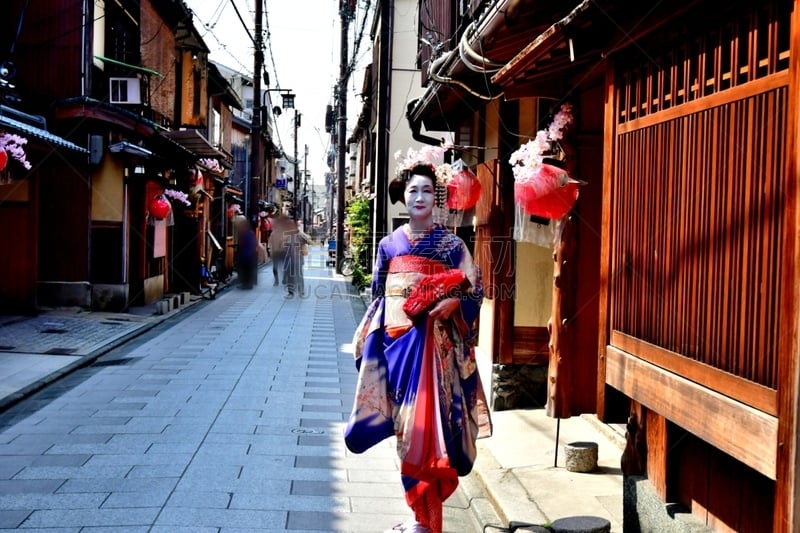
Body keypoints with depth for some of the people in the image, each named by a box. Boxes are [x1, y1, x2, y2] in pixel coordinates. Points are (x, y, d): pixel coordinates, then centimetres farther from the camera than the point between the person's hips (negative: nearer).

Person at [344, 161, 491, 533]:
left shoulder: (449, 243, 2)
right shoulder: (389, 244, 12)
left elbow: (475, 288, 0)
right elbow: (378, 296, 14)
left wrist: (452, 301, -19)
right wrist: (367, 340, 9)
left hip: (432, 343, -4)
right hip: (396, 339, 4)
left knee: (425, 425, -7)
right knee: (405, 427, 6)